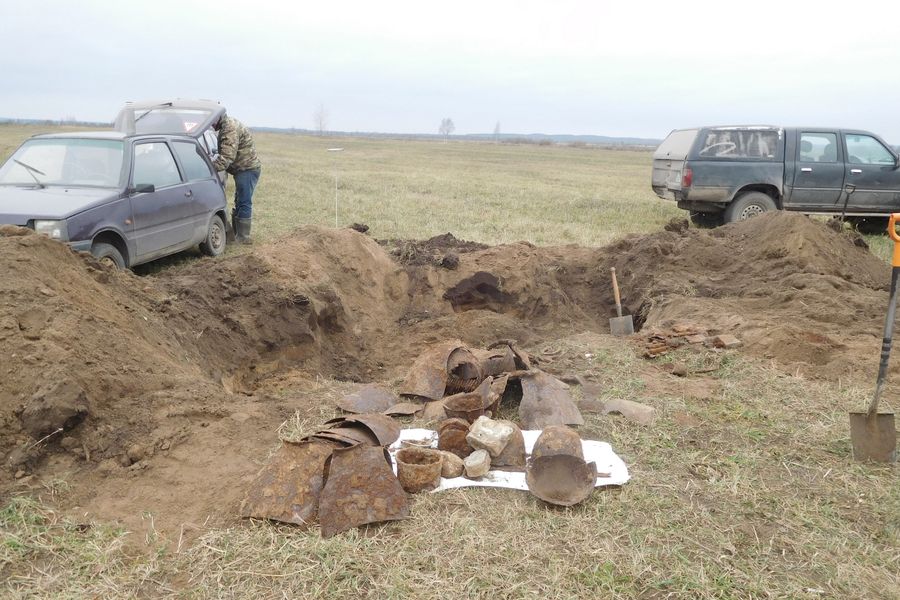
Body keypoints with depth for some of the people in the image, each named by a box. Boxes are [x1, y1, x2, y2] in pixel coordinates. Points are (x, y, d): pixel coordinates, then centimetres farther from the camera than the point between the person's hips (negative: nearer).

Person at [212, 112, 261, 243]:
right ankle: (235, 234, 24)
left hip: (247, 169, -11)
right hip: (243, 169, 11)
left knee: (244, 203, -8)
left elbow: (227, 156, -28)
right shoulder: (227, 125, 15)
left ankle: (242, 237, -5)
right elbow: (225, 153, 19)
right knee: (239, 203, 16)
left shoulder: (230, 128, -20)